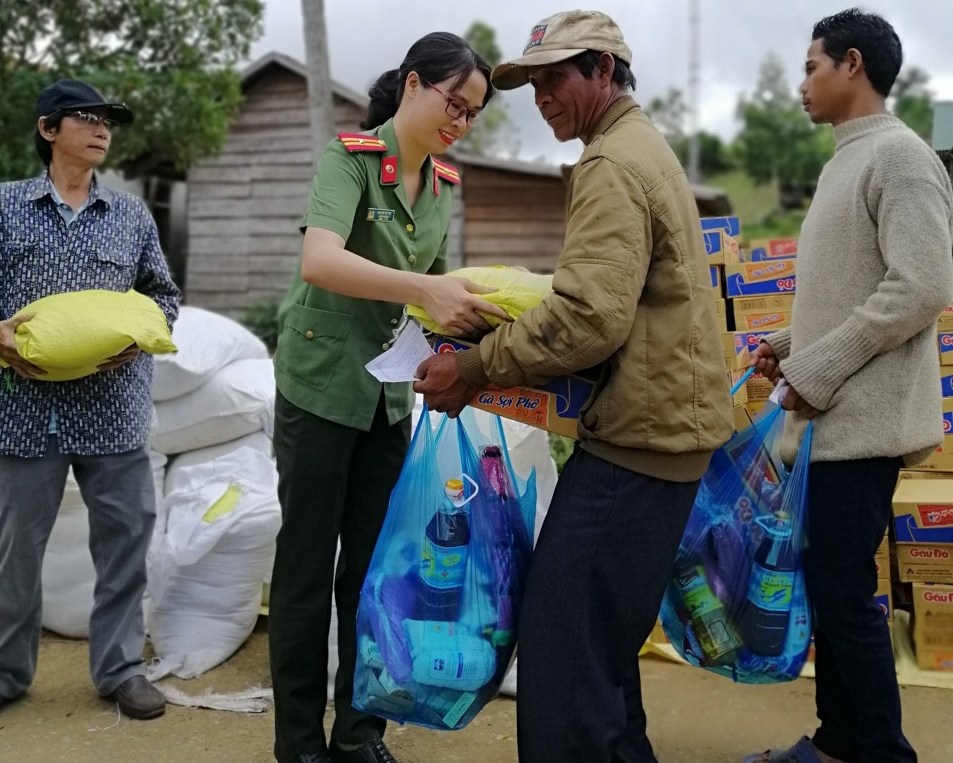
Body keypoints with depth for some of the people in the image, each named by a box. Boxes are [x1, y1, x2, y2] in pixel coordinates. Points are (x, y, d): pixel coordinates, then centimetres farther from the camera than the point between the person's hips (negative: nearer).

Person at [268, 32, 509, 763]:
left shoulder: (444, 183, 6)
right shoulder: (350, 155, -14)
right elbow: (319, 261, -31)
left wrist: (471, 304, -7)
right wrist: (424, 290, -42)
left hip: (390, 392, 6)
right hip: (321, 383, -6)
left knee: (374, 565, 11)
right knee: (308, 566, 2)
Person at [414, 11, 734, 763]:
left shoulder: (612, 165, -13)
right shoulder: (647, 149, 20)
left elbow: (591, 317, -24)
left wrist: (475, 368, -16)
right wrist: (511, 334, 16)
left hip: (637, 436, -11)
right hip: (660, 425, 11)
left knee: (562, 652, -8)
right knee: (602, 642, 19)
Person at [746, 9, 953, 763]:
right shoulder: (849, 160, 17)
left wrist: (817, 371, -18)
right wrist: (793, 342, 10)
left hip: (861, 419, -9)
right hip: (834, 417, 9)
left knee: (845, 592, -4)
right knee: (827, 583, 15)